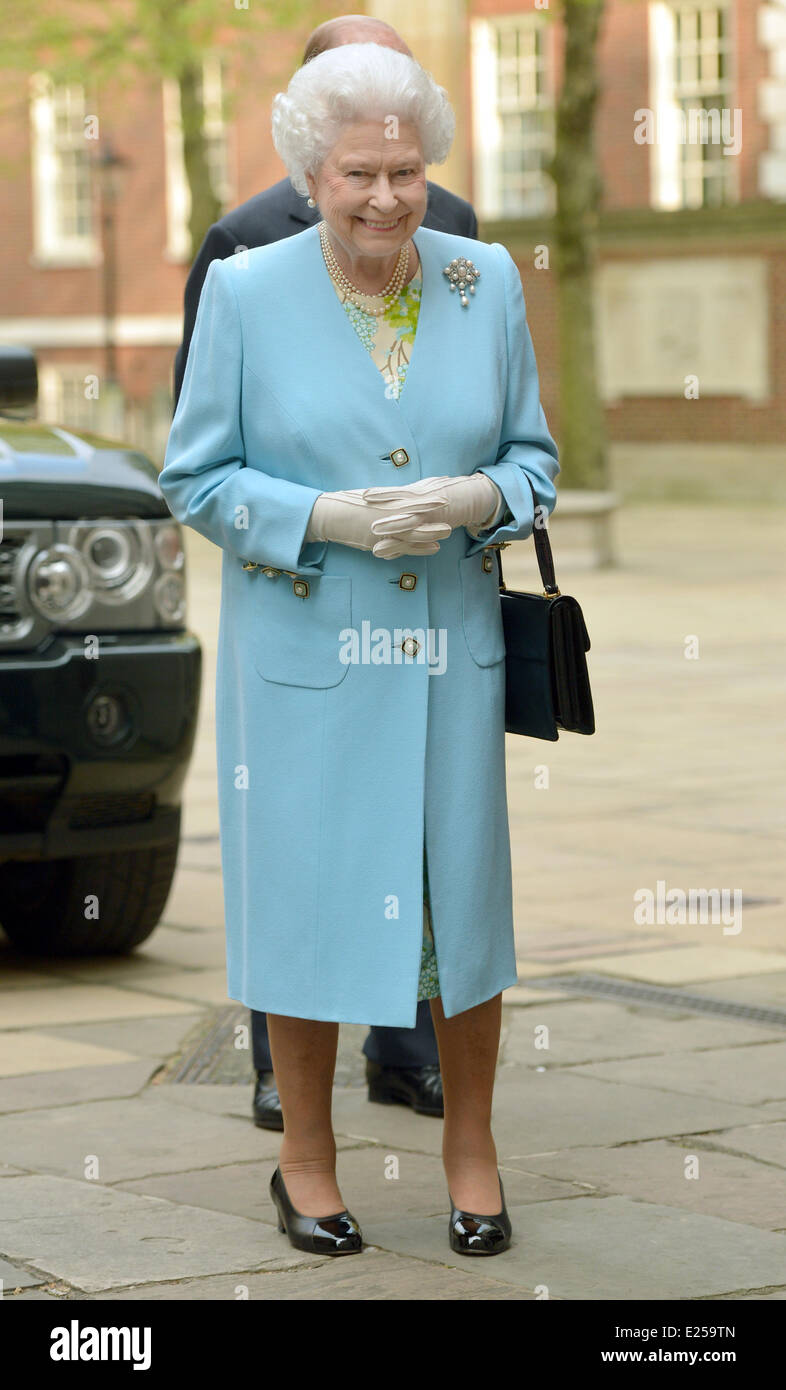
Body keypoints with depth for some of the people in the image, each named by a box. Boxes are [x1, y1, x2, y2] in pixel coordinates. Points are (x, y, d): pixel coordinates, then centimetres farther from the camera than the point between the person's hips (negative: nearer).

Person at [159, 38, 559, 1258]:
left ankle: (471, 1146, 26)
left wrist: (476, 499, -13)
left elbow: (534, 457, 9)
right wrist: (329, 520, -17)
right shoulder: (247, 294, -6)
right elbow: (196, 479, -2)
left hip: (452, 654, 2)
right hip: (302, 661, -2)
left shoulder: (487, 282, 2)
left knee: (465, 895, 7)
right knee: (308, 895, 5)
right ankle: (305, 1156, 23)